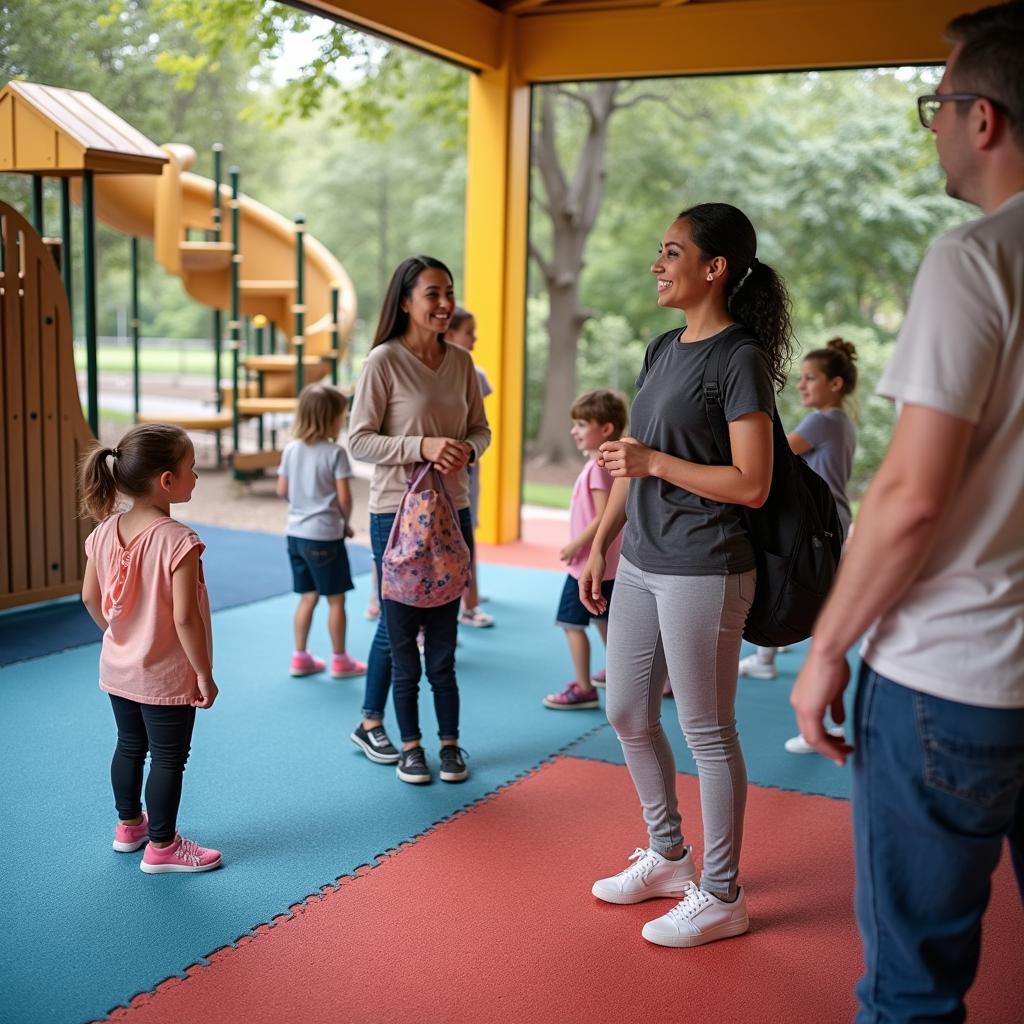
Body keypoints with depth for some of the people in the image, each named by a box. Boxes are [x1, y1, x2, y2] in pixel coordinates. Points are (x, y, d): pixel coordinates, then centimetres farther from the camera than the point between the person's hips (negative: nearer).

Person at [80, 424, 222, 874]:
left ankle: (129, 825, 42)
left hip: (118, 669, 7)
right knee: (168, 758, 9)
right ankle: (161, 847, 21)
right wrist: (204, 674, -16)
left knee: (129, 747, 23)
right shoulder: (178, 540, -26)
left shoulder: (105, 532, -5)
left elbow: (90, 597, 4)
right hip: (167, 676, -7)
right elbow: (185, 617, -26)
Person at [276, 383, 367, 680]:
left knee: (308, 597, 16)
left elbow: (282, 490, 8)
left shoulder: (291, 449, 3)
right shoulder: (335, 452, -14)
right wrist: (346, 522, 2)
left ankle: (300, 658, 21)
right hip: (325, 535, -6)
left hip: (296, 533, 6)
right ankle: (339, 660, 15)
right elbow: (344, 497, -15)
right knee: (335, 599, 6)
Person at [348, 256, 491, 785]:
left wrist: (467, 449, -11)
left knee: (442, 637, 11)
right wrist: (423, 447, -23)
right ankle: (410, 742, 19)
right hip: (397, 512, -4)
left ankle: (450, 741, 21)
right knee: (400, 633, 5)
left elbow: (480, 428, 12)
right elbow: (360, 440, -11)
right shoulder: (384, 360, -10)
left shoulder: (461, 361, 4)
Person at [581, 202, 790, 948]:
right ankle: (668, 856, 36)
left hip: (703, 570, -8)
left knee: (707, 731, 3)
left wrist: (654, 462, -16)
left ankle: (722, 896, 20)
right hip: (642, 564, 9)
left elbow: (752, 485, -18)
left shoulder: (740, 357, -13)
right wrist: (601, 546, 15)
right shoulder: (663, 349, 11)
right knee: (628, 714, 16)